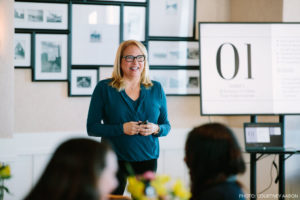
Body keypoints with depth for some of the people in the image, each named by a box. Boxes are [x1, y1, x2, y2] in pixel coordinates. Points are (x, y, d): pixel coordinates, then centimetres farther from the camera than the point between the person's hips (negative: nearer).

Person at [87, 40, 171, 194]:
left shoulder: (156, 89, 8)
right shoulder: (104, 88, 0)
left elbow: (166, 126, 14)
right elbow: (92, 128, -3)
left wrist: (156, 129, -9)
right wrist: (122, 129, -16)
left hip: (147, 158, 2)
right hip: (114, 160, -2)